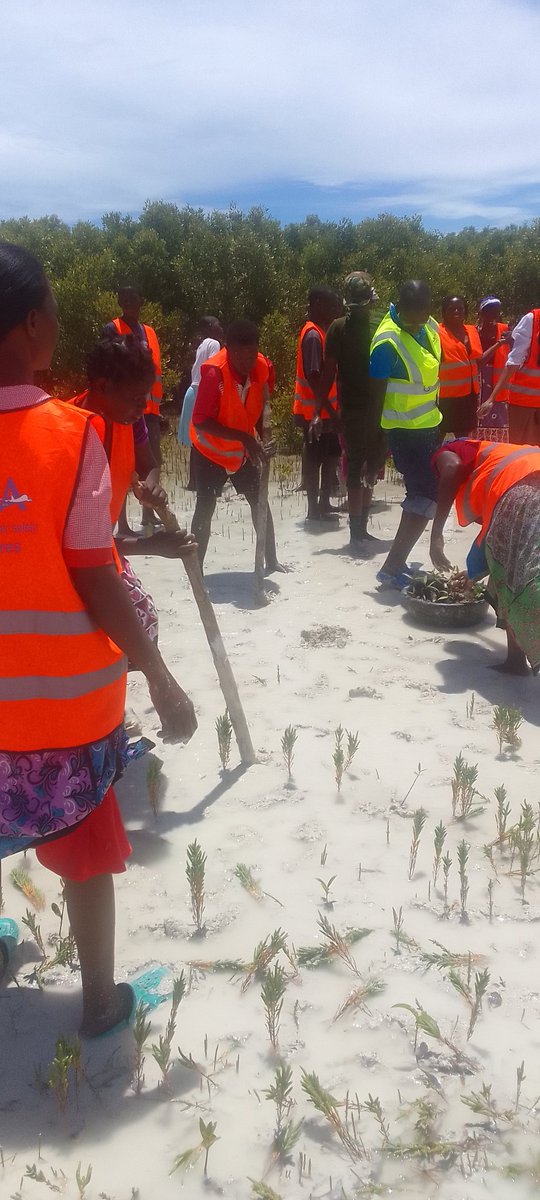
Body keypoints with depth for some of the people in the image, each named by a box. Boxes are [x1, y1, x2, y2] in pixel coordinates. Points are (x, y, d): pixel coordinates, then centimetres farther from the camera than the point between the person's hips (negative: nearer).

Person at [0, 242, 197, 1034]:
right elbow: (95, 585, -17)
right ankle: (101, 999, 32)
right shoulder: (69, 435, -18)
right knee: (88, 855, 14)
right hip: (65, 696, -4)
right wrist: (162, 682, -9)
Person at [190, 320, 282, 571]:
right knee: (205, 508, -5)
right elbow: (201, 421, -30)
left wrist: (260, 437, -13)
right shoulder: (214, 372, -29)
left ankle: (271, 561, 18)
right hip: (210, 450, -5)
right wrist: (244, 437, -35)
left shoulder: (261, 367, -13)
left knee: (260, 503, 6)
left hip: (244, 450, 5)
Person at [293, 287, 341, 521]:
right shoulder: (313, 335, -16)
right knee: (314, 458, -2)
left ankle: (324, 504, 23)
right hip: (315, 411, -10)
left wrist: (332, 408, 17)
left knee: (331, 454, 14)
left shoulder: (322, 331, 14)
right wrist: (327, 409, -24)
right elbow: (313, 376, -23)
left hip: (324, 409, 10)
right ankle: (314, 509, 5)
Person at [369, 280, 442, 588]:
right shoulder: (387, 343, -22)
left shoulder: (430, 328, 2)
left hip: (429, 425, 8)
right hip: (405, 431, -8)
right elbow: (377, 395, -18)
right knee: (427, 496, -10)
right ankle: (391, 568, -5)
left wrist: (439, 420, 18)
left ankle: (399, 560, 24)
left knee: (420, 495, 13)